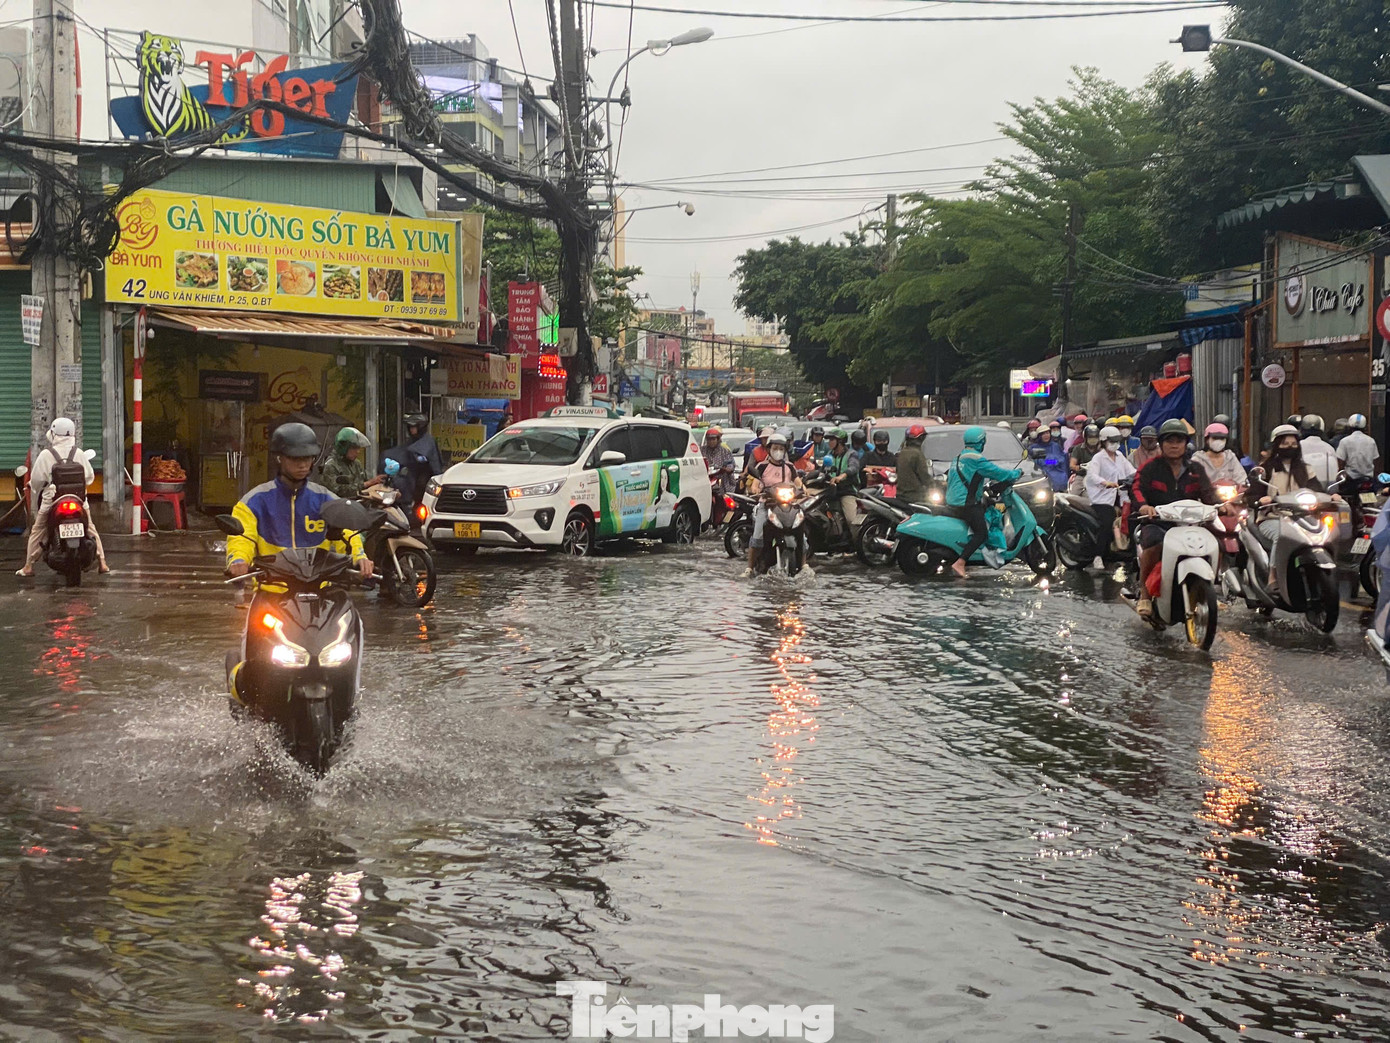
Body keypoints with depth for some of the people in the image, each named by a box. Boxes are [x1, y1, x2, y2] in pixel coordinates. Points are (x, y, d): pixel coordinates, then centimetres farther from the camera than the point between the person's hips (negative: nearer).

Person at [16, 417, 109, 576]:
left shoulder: (46, 454, -8)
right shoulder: (79, 453, 0)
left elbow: (36, 479, -5)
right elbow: (90, 476, 6)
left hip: (52, 500, -2)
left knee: (37, 531, 10)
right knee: (90, 529, 13)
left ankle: (28, 566, 8)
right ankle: (102, 563, 8)